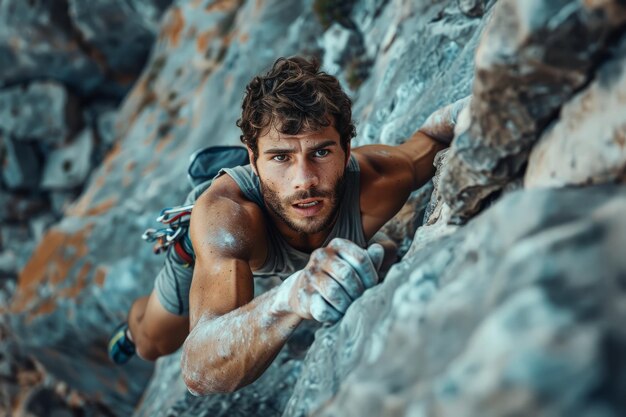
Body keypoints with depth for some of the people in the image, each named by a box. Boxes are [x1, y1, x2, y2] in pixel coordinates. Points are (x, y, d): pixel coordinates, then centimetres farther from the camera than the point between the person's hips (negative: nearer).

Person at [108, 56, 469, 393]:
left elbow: (433, 135, -20)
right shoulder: (223, 213, -52)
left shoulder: (376, 182, -45)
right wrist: (291, 298, -82)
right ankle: (134, 326, 58)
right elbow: (200, 371, -63)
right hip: (214, 248, -2)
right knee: (154, 345, 24)